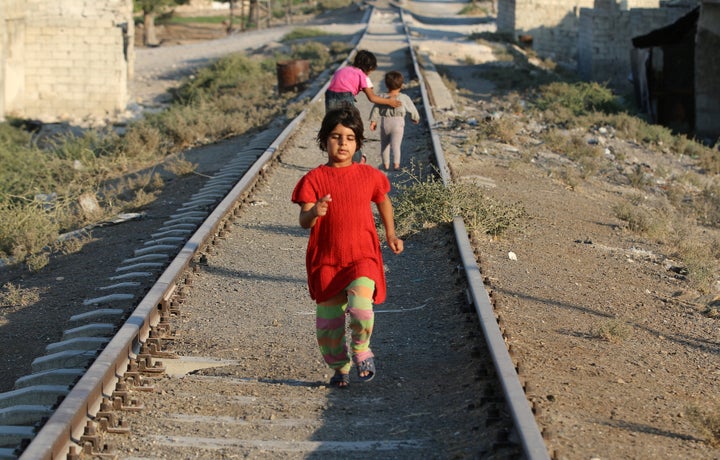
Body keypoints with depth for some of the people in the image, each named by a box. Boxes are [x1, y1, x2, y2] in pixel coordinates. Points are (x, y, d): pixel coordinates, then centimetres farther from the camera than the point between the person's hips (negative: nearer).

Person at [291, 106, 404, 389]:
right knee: (329, 322, 5)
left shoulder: (369, 176, 3)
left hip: (362, 258, 0)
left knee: (360, 308, -23)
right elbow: (304, 222, -11)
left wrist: (391, 234, 21)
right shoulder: (314, 179, -4)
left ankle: (361, 350, 7)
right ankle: (340, 368, 29)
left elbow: (383, 201, 23)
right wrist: (314, 213, -33)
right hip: (326, 261, 0)